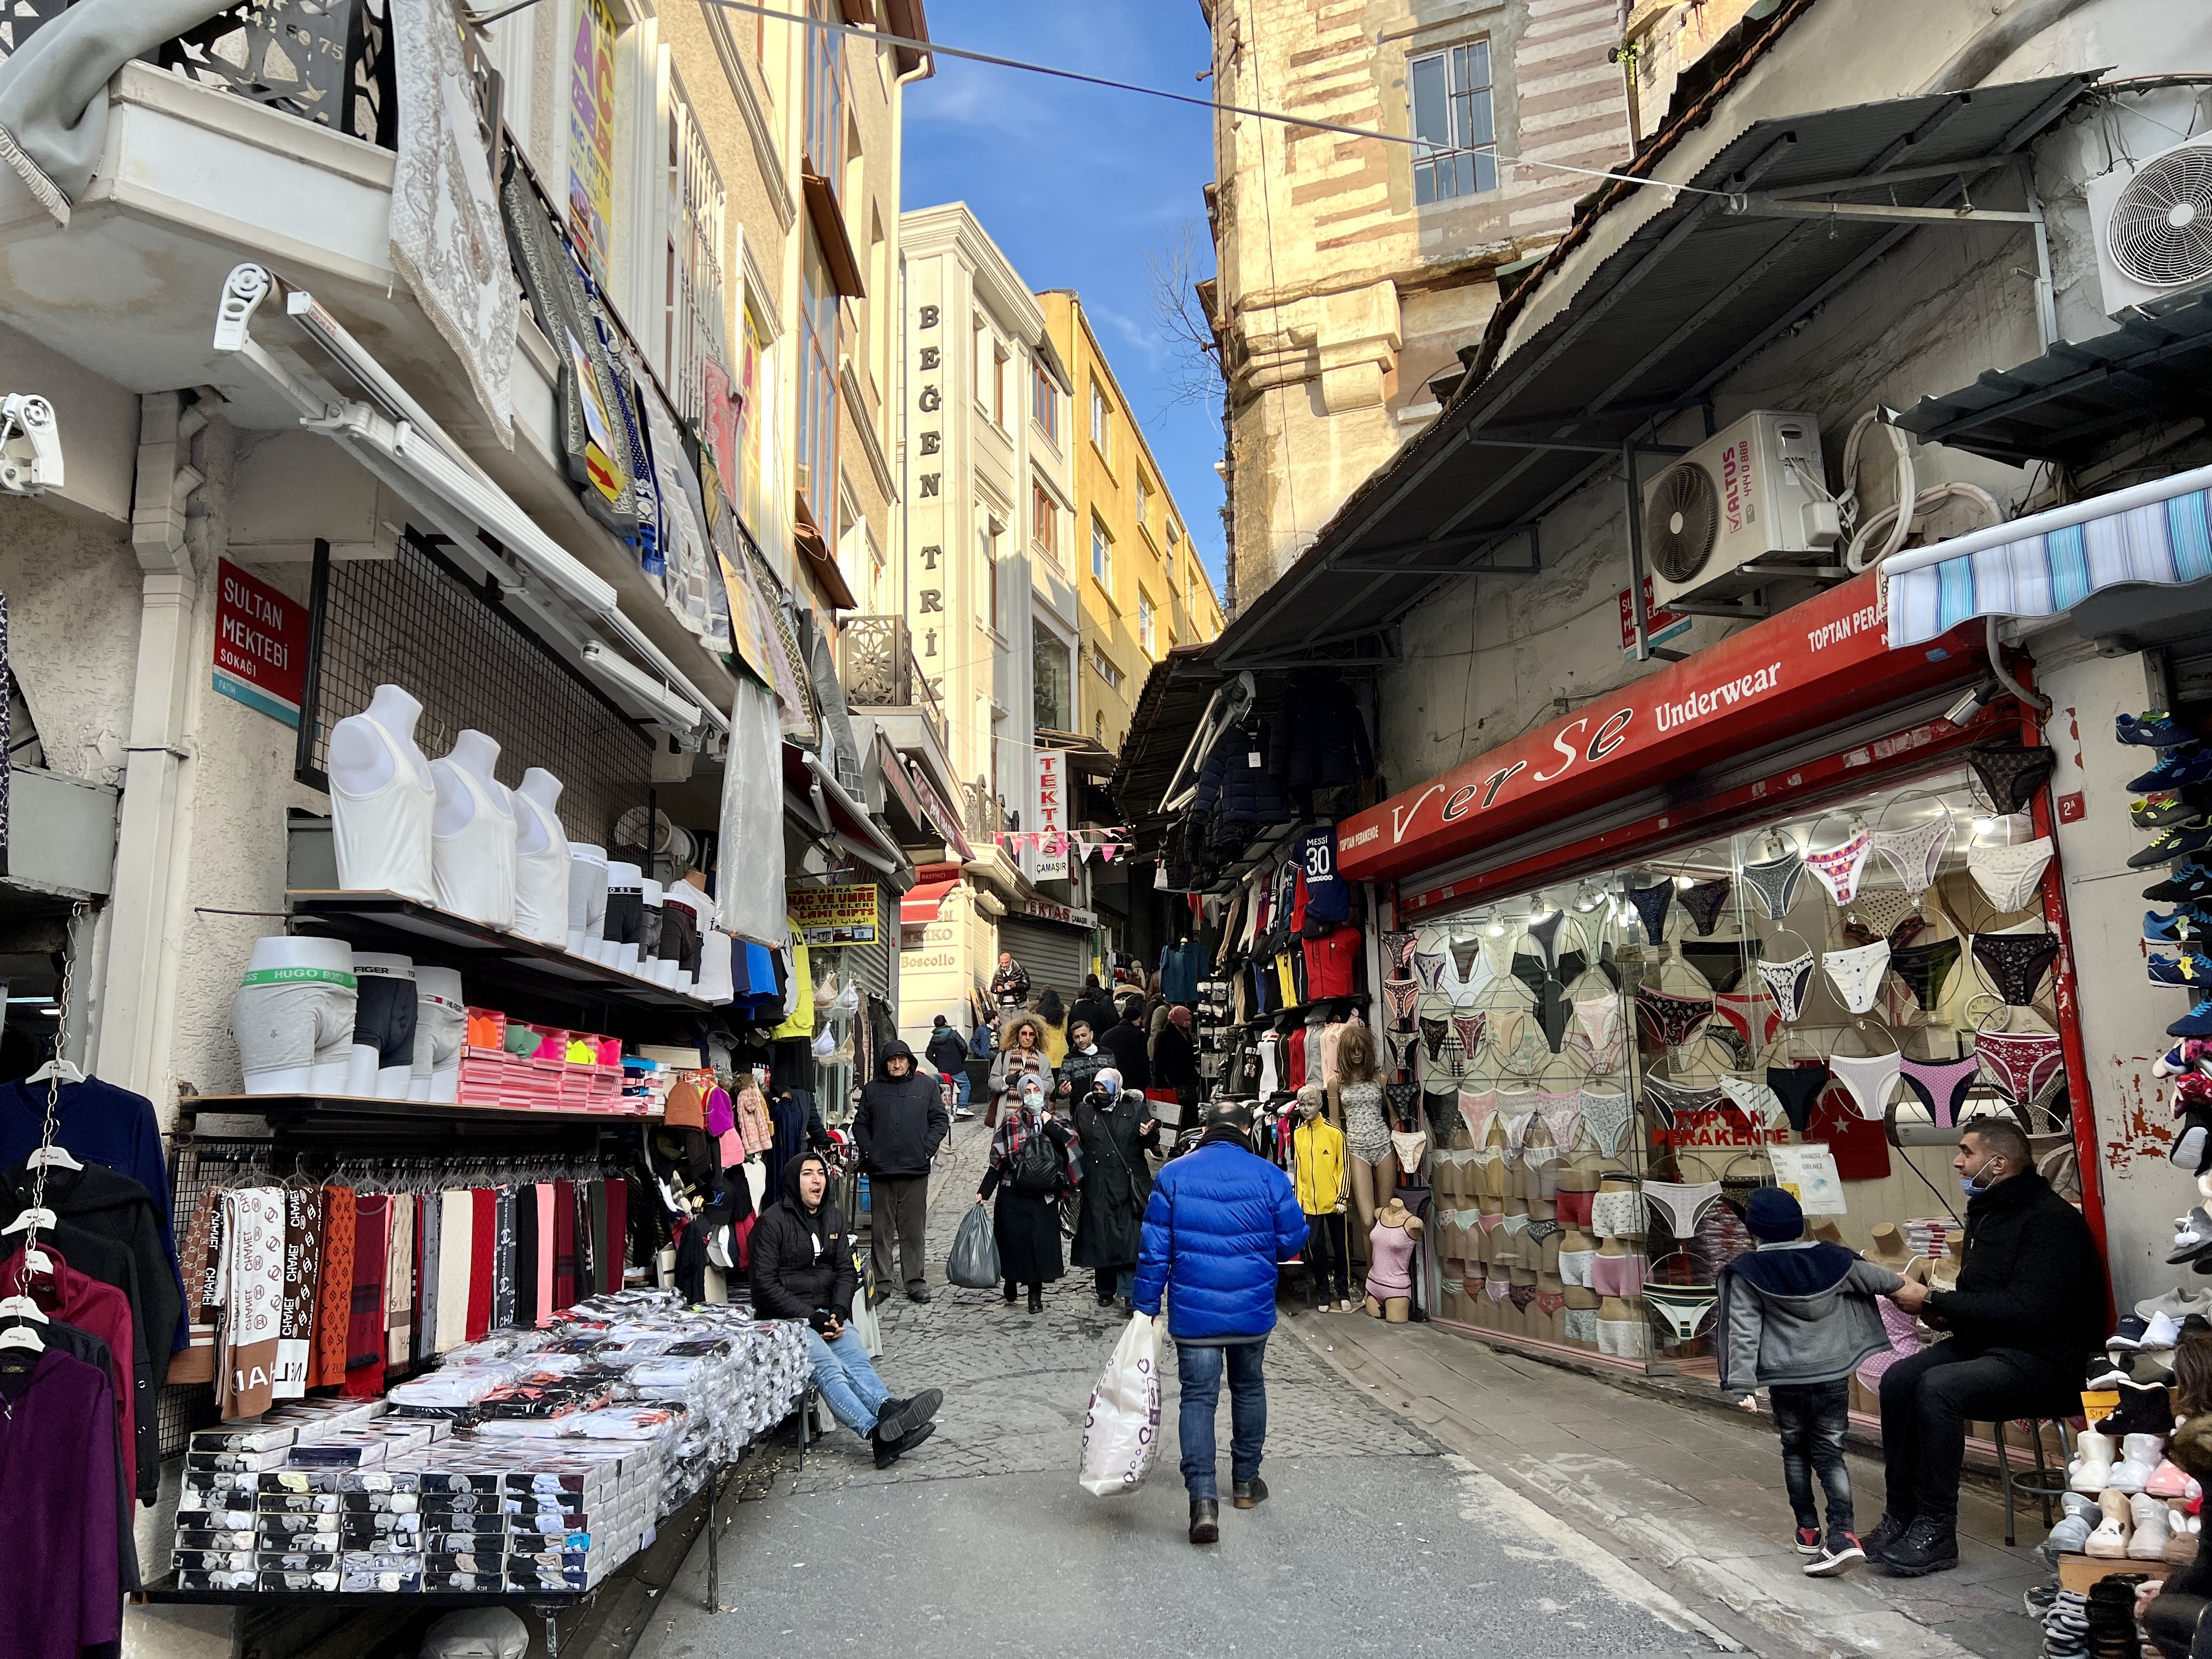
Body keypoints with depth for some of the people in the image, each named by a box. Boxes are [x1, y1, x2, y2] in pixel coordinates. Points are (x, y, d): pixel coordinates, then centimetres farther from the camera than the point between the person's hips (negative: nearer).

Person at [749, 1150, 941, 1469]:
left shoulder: (833, 1218, 16)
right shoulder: (772, 1221, -4)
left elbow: (846, 1271, 13)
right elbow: (765, 1284, -9)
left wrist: (838, 1311, -7)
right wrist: (810, 1317, -15)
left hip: (828, 1315, 6)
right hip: (787, 1319, -5)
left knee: (856, 1360, -26)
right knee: (827, 1367, -31)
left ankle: (889, 1411, -53)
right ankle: (878, 1431, -54)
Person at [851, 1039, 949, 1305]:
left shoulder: (927, 1085, 7)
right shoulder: (872, 1090, 12)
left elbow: (941, 1120, 6)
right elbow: (860, 1124, 16)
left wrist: (927, 1149, -5)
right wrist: (868, 1151, 2)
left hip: (915, 1172, -1)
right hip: (880, 1170, 2)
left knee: (914, 1230, 2)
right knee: (881, 1230, 4)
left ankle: (916, 1283, 9)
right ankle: (882, 1282, 12)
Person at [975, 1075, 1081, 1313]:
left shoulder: (1054, 1122, 8)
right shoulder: (1011, 1122, 2)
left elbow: (1072, 1145, -8)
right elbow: (997, 1160, 1)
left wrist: (1050, 1125, -12)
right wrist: (984, 1192, -2)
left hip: (1044, 1197, 1)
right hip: (1013, 1196, -1)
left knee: (1041, 1242, 0)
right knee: (1013, 1240, 2)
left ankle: (1036, 1295, 13)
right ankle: (1011, 1290, 25)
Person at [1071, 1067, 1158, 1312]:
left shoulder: (1135, 1108, 0)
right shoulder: (1083, 1110, 7)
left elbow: (1152, 1143, 0)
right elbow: (1076, 1144, 15)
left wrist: (1149, 1134, -21)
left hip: (1129, 1183, -2)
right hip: (1097, 1185, 3)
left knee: (1130, 1236, -5)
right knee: (1100, 1236, 8)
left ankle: (1130, 1293, 0)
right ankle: (1106, 1290, 23)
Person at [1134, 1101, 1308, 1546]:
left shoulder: (1173, 1175, -6)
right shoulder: (1270, 1176, -7)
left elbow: (1153, 1250, -6)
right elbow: (1292, 1242, -1)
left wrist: (1146, 1306, 1)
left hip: (1193, 1313, -1)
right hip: (1252, 1310, 1)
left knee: (1198, 1397, 3)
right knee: (1249, 1389, 21)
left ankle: (1204, 1500, -11)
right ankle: (1246, 1481, 34)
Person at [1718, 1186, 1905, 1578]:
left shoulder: (1748, 1273, -9)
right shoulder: (1833, 1260, 0)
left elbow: (1744, 1331, -10)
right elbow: (1877, 1279, 15)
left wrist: (1744, 1385, -7)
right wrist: (1902, 1283, 38)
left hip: (1785, 1380, -2)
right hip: (1834, 1374, 2)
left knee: (1795, 1450, 16)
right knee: (1830, 1452, 7)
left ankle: (1808, 1531, 24)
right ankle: (1842, 1535, -8)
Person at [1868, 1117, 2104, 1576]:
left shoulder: (2052, 1220, -16)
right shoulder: (1987, 1213, 13)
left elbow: (2023, 1311, -25)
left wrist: (1933, 1301, -20)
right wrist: (1941, 1310, -3)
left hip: (2046, 1361, -9)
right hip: (1983, 1344, 9)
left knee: (1937, 1387, -30)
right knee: (1898, 1380, -13)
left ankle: (1936, 1533, -18)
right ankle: (1900, 1517, -7)